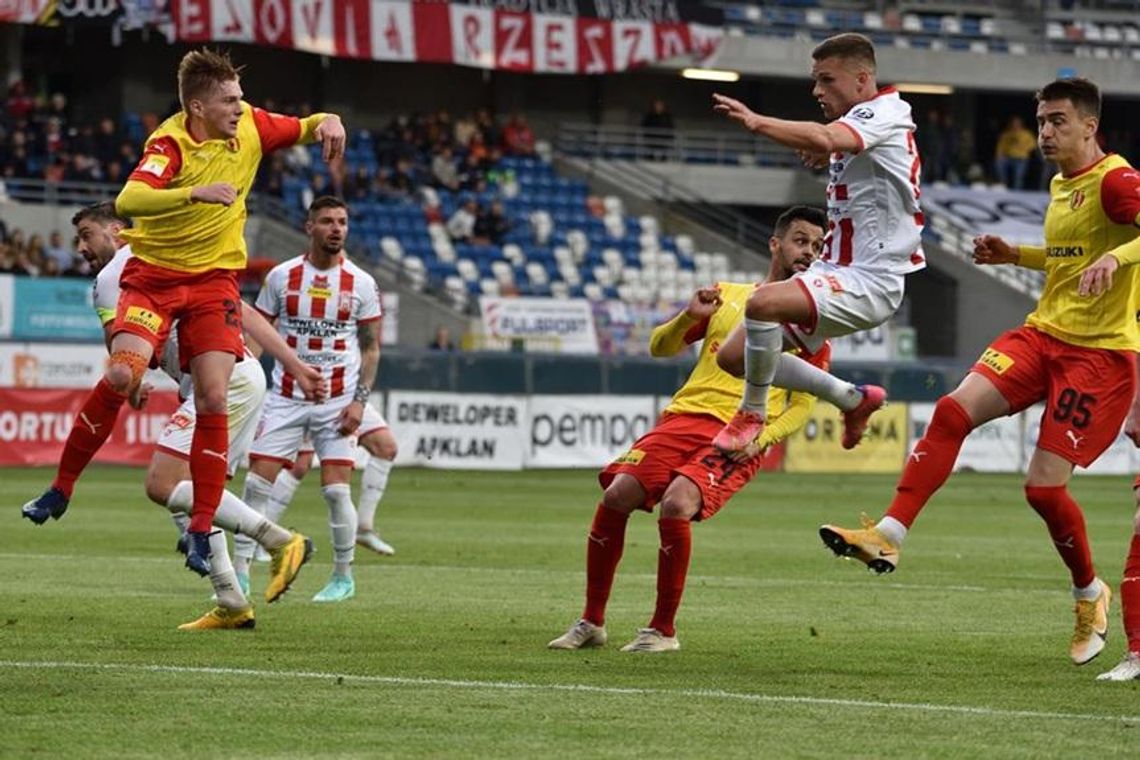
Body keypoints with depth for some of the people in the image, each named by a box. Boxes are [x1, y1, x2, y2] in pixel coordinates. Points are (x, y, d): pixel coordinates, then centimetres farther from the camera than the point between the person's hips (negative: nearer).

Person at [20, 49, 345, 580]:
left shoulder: (249, 127, -4)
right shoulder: (170, 144, -20)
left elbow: (301, 130, 13)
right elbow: (127, 201, -37)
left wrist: (325, 123, -11)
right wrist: (197, 193, -48)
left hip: (215, 279, 4)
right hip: (154, 274, -4)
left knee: (213, 400, -9)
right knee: (121, 375, -21)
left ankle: (201, 532, -3)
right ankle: (60, 489, -3)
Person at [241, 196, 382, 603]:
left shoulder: (361, 284, 1)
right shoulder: (282, 276, 2)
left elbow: (371, 347, 5)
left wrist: (360, 400, -6)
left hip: (337, 401, -1)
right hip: (285, 398, 1)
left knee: (336, 489, -6)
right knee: (257, 482, -6)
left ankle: (343, 577, 10)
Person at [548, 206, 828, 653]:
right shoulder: (727, 296, 17)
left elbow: (802, 407, 6)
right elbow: (660, 347, 20)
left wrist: (760, 438, -11)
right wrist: (689, 316, -1)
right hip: (686, 415, 3)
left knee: (676, 504, -29)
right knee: (615, 495, -16)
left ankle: (663, 630, -14)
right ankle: (592, 623, -1)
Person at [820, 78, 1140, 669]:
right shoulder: (1060, 185, 16)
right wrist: (1012, 255, 17)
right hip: (1043, 332, 8)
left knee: (1043, 485, -9)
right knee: (954, 409, -14)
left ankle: (1089, 594, 16)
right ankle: (889, 535, -15)